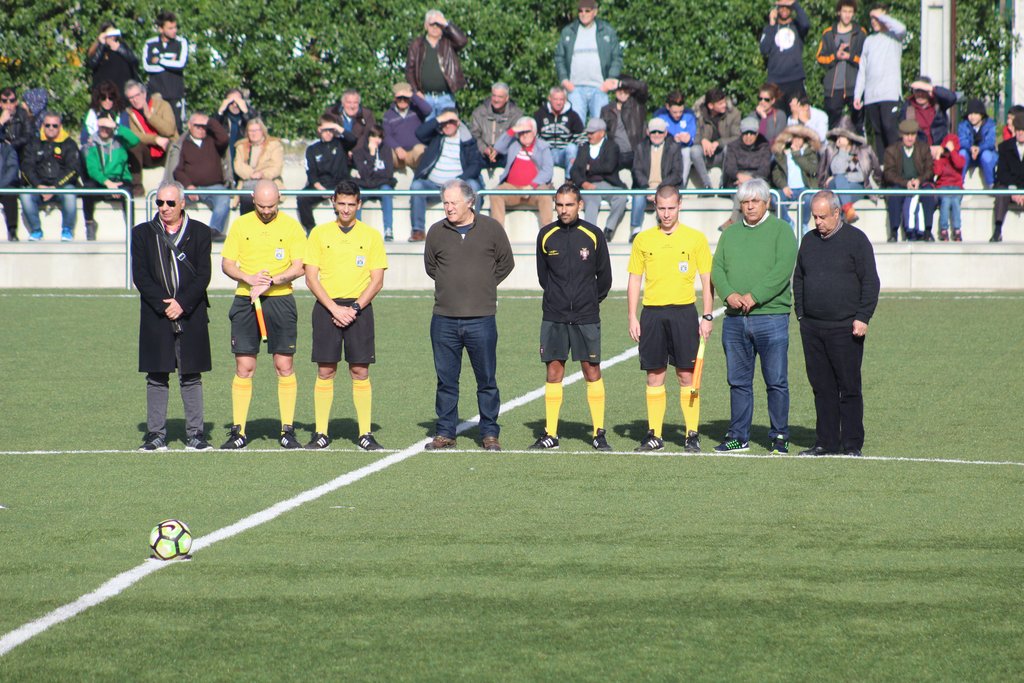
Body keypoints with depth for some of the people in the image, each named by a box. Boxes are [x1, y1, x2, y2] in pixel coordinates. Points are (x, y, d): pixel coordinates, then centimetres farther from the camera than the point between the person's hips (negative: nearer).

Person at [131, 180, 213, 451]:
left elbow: (203, 275, 0)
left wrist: (182, 304, -13)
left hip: (191, 315, 0)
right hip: (155, 317, 0)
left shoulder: (199, 232, 5)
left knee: (191, 377, 3)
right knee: (157, 378, 2)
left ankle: (195, 434, 7)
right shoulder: (142, 233, 7)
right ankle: (156, 435, 6)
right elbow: (140, 276, 0)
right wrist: (163, 305, -11)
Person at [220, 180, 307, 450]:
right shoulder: (240, 225, 6)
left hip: (280, 300, -1)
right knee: (244, 367, 0)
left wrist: (271, 281, -16)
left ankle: (287, 430, 4)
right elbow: (226, 263, 4)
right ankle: (238, 431, 4)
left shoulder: (291, 227, 2)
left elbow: (299, 267, -3)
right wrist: (250, 279, -13)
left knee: (284, 366, -2)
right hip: (245, 301, 1)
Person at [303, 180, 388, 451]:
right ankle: (321, 433, 5)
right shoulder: (319, 233, 5)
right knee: (325, 371, 0)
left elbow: (377, 280, 2)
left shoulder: (371, 235, 5)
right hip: (326, 308, 0)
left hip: (359, 308, 0)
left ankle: (365, 433, 2)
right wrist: (334, 308, -9)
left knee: (360, 372, -2)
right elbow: (311, 278, 2)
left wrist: (355, 308, -10)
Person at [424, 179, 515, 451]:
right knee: (446, 380, 6)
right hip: (444, 319, 2)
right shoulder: (437, 232, 6)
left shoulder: (491, 228, 2)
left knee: (486, 380, 2)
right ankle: (445, 433, 13)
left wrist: (485, 285, 9)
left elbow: (506, 263, 13)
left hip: (481, 319, -2)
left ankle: (490, 434, 10)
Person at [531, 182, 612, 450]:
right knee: (554, 372, 2)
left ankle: (599, 433, 5)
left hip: (586, 317, -1)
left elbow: (604, 276, 9)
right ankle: (550, 434, 7)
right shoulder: (546, 235, 3)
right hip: (554, 316, 1)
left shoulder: (593, 235, 0)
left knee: (592, 371, -1)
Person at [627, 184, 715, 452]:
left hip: (684, 312, -2)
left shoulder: (695, 238, 2)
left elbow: (707, 281, 3)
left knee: (687, 375, -3)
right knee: (654, 376, 4)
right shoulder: (643, 239, 8)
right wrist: (632, 317, 4)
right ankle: (654, 435, 10)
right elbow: (634, 280, 11)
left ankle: (692, 435, 1)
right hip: (652, 312, 2)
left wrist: (707, 317, -3)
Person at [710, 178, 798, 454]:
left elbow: (784, 268, -11)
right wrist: (729, 294, -10)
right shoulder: (730, 234, 16)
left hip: (771, 315, -5)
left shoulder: (781, 230, 1)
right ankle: (738, 436, 16)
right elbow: (717, 268, 10)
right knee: (738, 381, 9)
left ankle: (779, 437, 5)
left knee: (776, 381, -2)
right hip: (734, 319, 5)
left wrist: (755, 296, -18)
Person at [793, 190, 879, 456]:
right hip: (812, 329, 5)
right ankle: (826, 442, 13)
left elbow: (870, 282, -4)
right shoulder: (809, 241, 14)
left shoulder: (855, 240, -2)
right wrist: (800, 313, 12)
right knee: (822, 387, 7)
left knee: (849, 388, -3)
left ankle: (852, 444, 1)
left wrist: (862, 317, -11)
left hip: (845, 329, -5)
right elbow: (798, 279, 22)